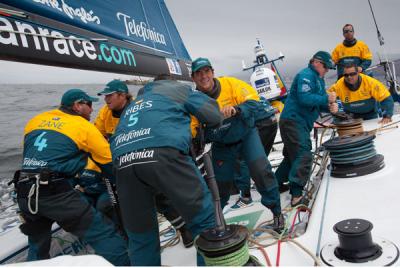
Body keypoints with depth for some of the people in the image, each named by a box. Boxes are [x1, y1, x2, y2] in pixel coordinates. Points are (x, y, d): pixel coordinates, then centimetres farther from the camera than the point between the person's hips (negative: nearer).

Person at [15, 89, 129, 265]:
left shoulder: (35, 121, 17)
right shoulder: (84, 127, 2)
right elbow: (109, 163, 4)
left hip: (24, 192, 7)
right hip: (56, 193, -7)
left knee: (37, 245, 27)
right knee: (104, 235, -3)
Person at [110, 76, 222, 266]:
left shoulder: (133, 104, 40)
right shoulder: (179, 89, 27)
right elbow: (213, 116, 22)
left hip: (123, 161, 5)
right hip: (162, 154, -5)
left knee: (140, 235, 17)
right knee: (203, 218, 9)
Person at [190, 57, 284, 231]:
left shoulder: (230, 84, -18)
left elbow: (253, 100, -21)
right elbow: (191, 131, -14)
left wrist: (235, 109, -39)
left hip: (246, 135, -1)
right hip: (221, 145, 1)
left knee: (261, 170, -17)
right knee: (220, 183, 6)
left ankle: (276, 211, 5)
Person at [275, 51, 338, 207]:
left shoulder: (319, 79, 21)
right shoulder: (306, 75, -11)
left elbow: (318, 103, 18)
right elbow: (304, 98, -25)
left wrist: (330, 106, -3)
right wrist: (326, 99, -20)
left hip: (302, 124, 11)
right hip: (294, 121, -11)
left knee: (292, 155, 18)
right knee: (303, 157, -16)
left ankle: (276, 184, 30)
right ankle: (296, 195, -17)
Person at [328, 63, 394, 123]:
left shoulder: (370, 82, -24)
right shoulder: (338, 86, -23)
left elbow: (386, 98, -20)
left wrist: (387, 116, -25)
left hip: (370, 115, 0)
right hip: (351, 117, 0)